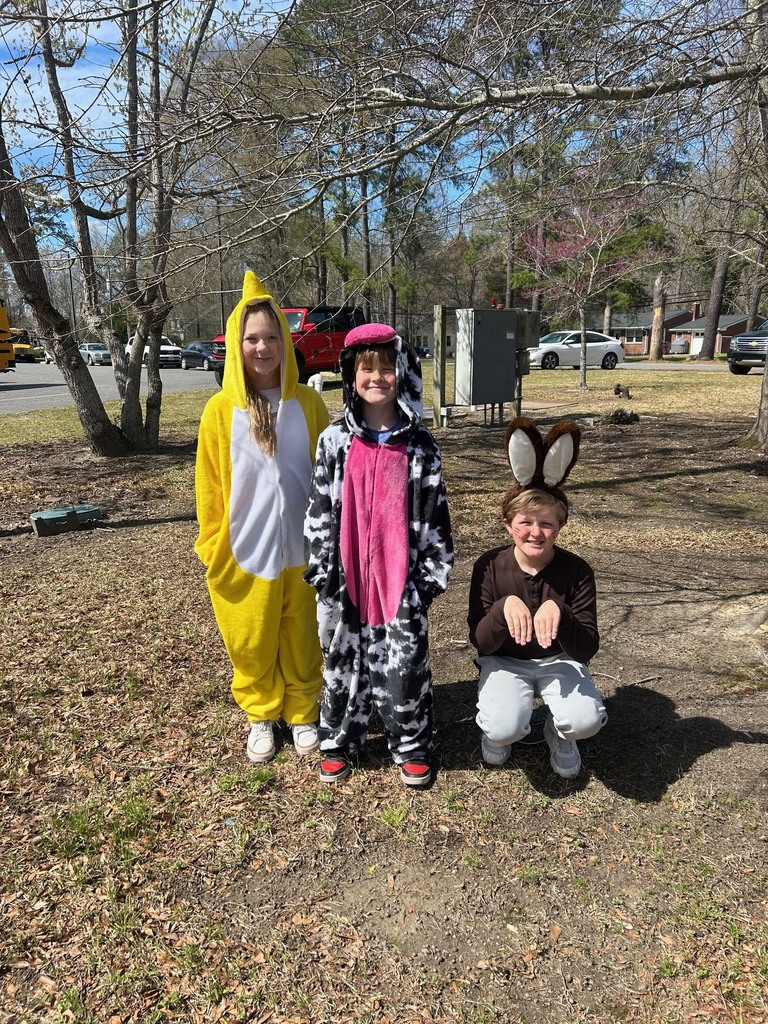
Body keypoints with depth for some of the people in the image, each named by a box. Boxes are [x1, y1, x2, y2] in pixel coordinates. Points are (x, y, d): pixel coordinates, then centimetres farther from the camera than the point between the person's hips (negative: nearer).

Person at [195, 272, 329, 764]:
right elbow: (210, 485, 0)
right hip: (244, 551, 0)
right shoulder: (221, 409, -4)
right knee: (251, 641, 14)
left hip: (300, 548, 1)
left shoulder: (307, 403, -2)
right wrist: (213, 545, 0)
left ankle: (302, 714, 35)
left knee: (301, 640, 13)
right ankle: (261, 716, 37)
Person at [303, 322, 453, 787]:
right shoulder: (336, 440, 1)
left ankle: (412, 746, 28)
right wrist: (320, 566, -1)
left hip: (402, 576, -1)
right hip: (346, 575, 1)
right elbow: (321, 505, 2)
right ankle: (340, 743, 33)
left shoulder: (419, 445, -1)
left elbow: (435, 510, 1)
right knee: (343, 661, 13)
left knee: (404, 663, 7)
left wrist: (434, 570, -1)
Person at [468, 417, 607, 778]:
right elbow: (480, 643, -14)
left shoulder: (576, 570, -15)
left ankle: (558, 731, 10)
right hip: (504, 661, 0)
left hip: (559, 660, 1)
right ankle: (495, 727, 11)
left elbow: (587, 650, -15)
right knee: (505, 729, -28)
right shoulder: (488, 567, -15)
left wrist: (560, 613, -36)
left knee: (586, 721, -28)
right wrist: (503, 608, -35)